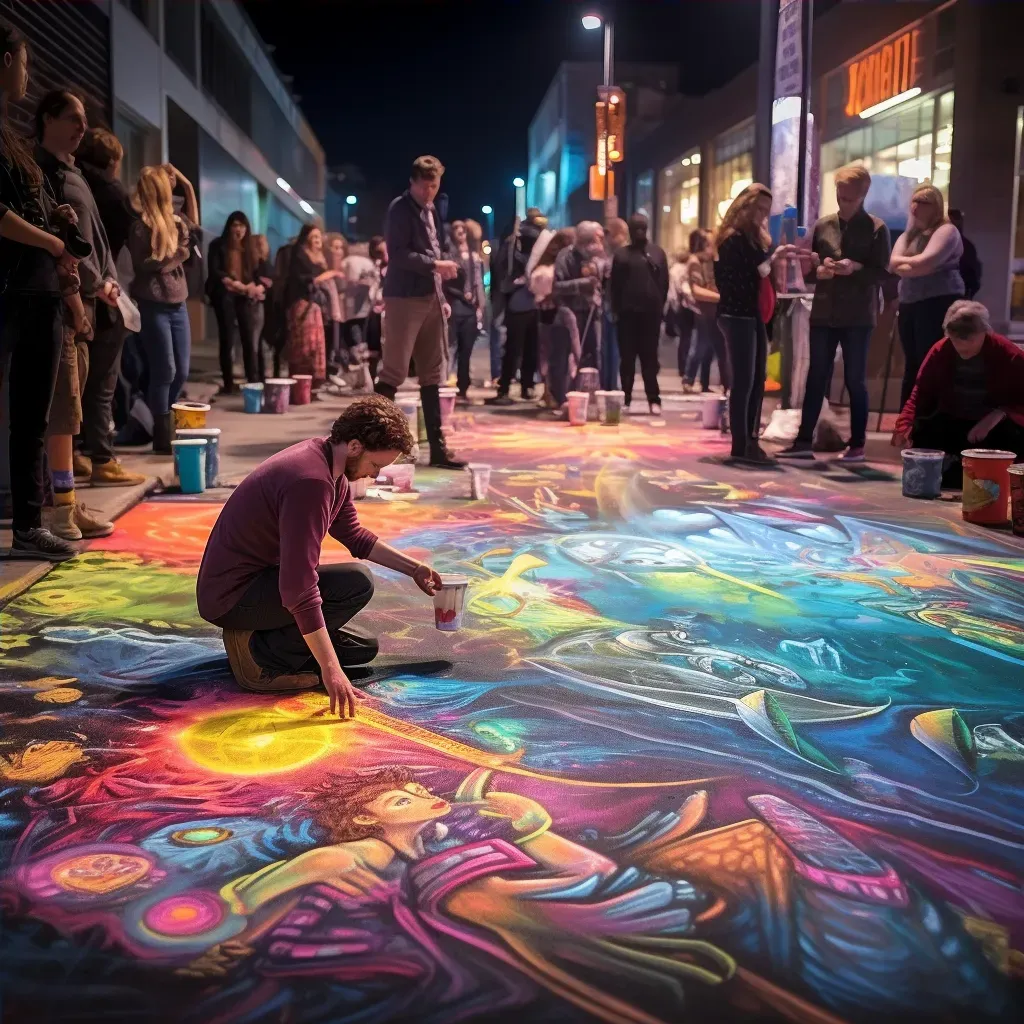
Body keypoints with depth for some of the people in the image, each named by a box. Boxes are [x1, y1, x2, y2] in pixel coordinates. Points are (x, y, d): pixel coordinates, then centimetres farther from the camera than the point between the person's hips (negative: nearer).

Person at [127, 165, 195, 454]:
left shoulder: (176, 221, 8)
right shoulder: (141, 225, -10)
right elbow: (143, 265, -13)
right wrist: (174, 256, -10)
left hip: (177, 303, 7)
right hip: (153, 306, -7)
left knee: (181, 372, 9)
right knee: (165, 371, -3)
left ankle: (164, 424, 23)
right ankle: (162, 436, 7)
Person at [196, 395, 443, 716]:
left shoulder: (331, 465, 2)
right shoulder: (311, 481, -29)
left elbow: (354, 535, 19)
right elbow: (299, 587, -33)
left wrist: (414, 568, 14)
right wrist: (330, 669, -32)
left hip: (259, 576, 10)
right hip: (232, 596, -10)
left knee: (363, 649, 14)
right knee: (357, 583, -21)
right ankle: (263, 655, -14)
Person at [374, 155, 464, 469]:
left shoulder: (433, 212, 18)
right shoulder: (400, 209, -7)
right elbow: (398, 254, -17)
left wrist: (441, 297, 16)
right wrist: (436, 264, -17)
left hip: (431, 299, 8)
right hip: (404, 299, -8)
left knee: (433, 376, 8)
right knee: (394, 372, -9)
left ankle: (438, 448, 11)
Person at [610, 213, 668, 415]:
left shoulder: (657, 252, 9)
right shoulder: (621, 254, 10)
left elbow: (664, 283, 6)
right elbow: (614, 285, 6)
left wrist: (659, 306, -2)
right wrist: (616, 309, -2)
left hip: (651, 313, 0)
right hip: (627, 313, 0)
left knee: (650, 358, 2)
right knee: (627, 358, 3)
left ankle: (654, 399, 2)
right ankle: (625, 399, 6)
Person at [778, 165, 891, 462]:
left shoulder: (876, 228, -1)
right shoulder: (823, 225, 9)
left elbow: (881, 272, -5)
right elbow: (810, 263, 14)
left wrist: (855, 268, -21)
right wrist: (819, 269, -8)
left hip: (858, 316, -3)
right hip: (824, 312, 3)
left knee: (855, 380, 2)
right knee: (816, 378, 4)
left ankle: (857, 445, 9)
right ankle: (804, 441, 8)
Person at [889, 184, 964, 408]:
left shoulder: (946, 230, -5)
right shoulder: (908, 235, 18)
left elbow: (925, 263, -17)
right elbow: (893, 265, 5)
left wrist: (904, 262, -1)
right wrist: (914, 264, -9)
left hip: (938, 303, -7)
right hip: (909, 304, 7)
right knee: (911, 367, 10)